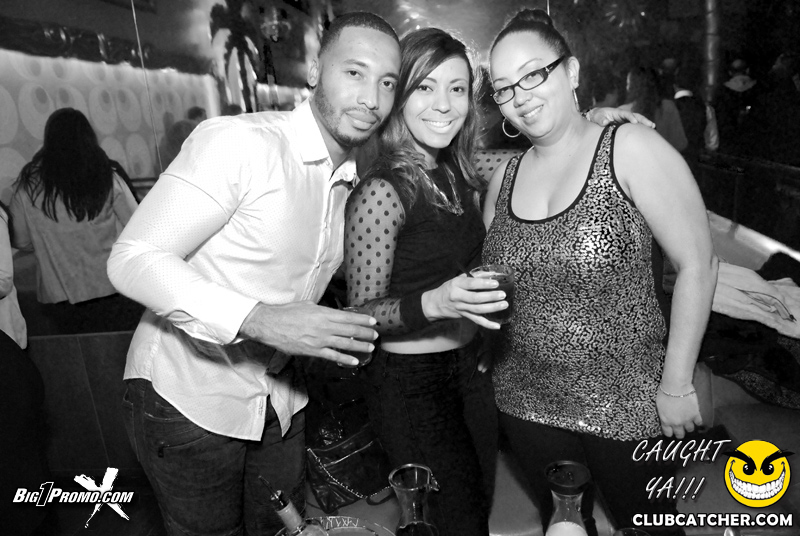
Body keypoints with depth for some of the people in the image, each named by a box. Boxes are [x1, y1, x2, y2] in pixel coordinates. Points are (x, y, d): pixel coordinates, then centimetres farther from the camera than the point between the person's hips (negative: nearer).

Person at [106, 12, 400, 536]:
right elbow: (133, 259, -24)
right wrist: (258, 319, -36)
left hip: (279, 399, 7)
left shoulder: (354, 179, 3)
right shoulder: (239, 142, -21)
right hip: (188, 397, -6)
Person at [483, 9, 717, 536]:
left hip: (627, 408, -4)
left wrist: (676, 384, -11)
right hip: (527, 403, 4)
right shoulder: (504, 175, 3)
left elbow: (697, 264, -12)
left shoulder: (631, 149, -12)